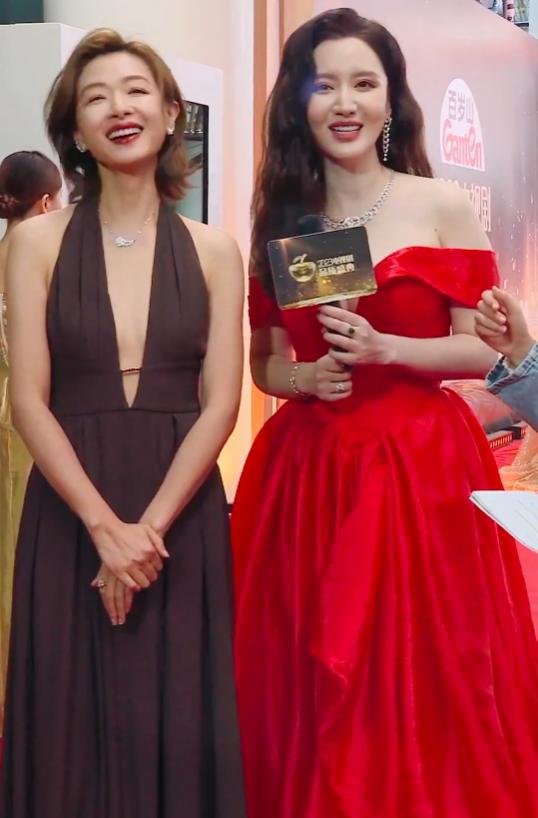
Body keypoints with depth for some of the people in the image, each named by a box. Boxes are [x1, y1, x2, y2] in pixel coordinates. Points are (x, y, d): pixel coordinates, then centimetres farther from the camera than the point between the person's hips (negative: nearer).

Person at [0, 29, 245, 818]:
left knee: (177, 719, 6)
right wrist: (105, 526, -14)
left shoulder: (213, 252, 3)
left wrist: (149, 526, -13)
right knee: (72, 722, 7)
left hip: (182, 510, 1)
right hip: (69, 510, 0)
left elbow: (220, 405, -2)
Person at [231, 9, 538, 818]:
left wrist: (384, 349, -17)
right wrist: (305, 376, -9)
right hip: (306, 474, 3)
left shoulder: (443, 207, -1)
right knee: (314, 686, 7)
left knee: (422, 681, -1)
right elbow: (267, 363, 13)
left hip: (421, 465, -3)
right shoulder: (280, 220, 8)